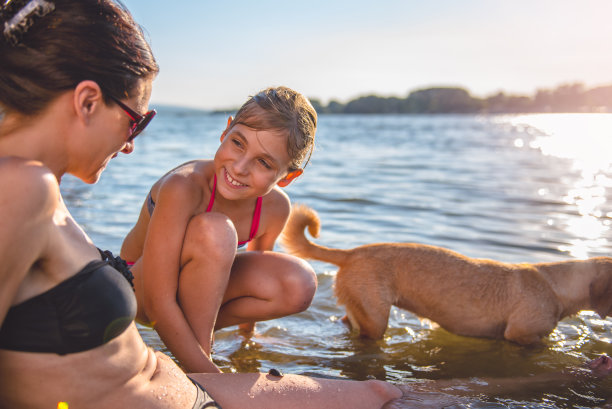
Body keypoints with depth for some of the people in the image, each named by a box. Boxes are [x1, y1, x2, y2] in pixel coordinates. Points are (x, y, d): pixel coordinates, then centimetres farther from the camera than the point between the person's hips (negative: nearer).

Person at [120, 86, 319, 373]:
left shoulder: (275, 207, -16)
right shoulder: (183, 186, -34)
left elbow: (260, 265, 7)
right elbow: (158, 303, -35)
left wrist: (247, 324, 20)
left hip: (192, 290, 5)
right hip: (136, 289, -5)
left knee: (300, 285, -19)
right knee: (214, 231, -35)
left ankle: (195, 331, -1)